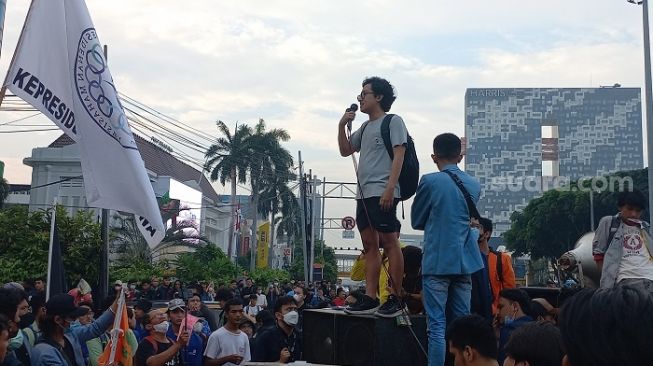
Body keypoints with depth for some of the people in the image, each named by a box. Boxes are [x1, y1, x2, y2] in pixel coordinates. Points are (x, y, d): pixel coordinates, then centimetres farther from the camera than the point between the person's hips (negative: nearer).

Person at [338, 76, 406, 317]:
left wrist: (389, 188, -19)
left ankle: (395, 299, -5)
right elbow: (345, 151, 28)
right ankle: (370, 299, 9)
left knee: (389, 243, -8)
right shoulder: (365, 127, 22)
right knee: (369, 244, 6)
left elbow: (399, 155, -9)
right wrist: (342, 125, 13)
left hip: (382, 193, -8)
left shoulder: (393, 121, 0)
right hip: (364, 193, 8)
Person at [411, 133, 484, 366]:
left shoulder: (429, 181, -7)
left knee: (437, 325, -3)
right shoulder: (474, 185, 8)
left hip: (437, 262, -5)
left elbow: (416, 222, 3)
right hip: (465, 262, 5)